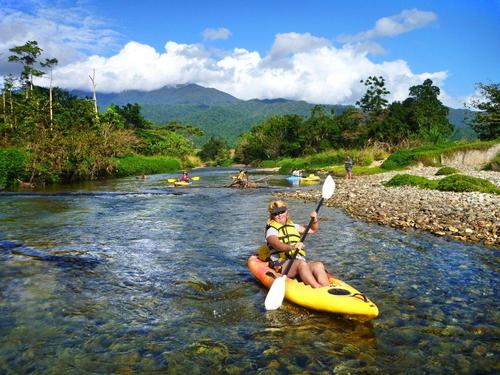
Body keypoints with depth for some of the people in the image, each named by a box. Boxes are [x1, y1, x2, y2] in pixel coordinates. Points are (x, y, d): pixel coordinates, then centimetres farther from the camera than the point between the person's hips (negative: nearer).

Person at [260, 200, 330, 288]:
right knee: (301, 263, -36)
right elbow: (277, 245, -20)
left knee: (318, 265, -24)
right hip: (281, 265, -5)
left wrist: (314, 220, 10)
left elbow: (313, 229, 32)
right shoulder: (272, 230, 2)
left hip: (300, 262, 6)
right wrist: (291, 247, -39)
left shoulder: (293, 226, 24)